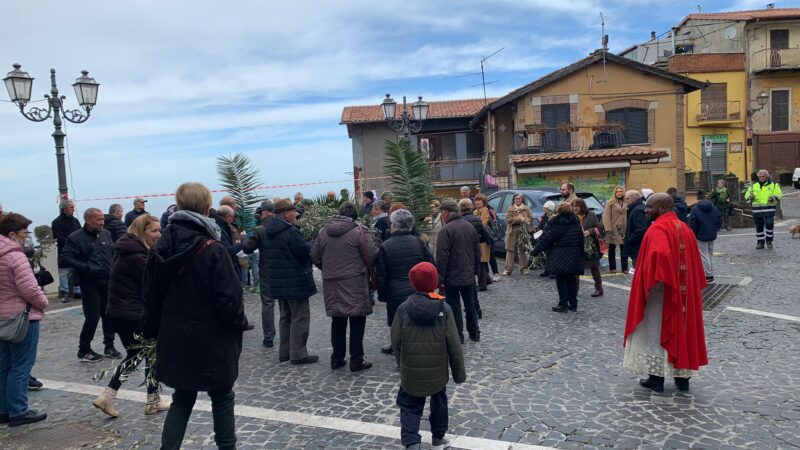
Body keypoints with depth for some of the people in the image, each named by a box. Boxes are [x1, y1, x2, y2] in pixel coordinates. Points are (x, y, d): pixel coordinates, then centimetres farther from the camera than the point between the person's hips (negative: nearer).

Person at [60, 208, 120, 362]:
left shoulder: (106, 234, 10)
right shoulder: (76, 238, -6)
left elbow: (114, 252, 20)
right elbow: (64, 259, -12)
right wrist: (85, 267, -19)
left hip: (108, 281, 5)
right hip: (90, 283, -5)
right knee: (93, 317, -4)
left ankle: (109, 346, 25)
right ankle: (84, 350, 14)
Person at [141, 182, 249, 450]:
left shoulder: (161, 249, 1)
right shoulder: (212, 249, -17)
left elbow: (150, 296, 7)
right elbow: (228, 297, -18)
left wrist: (152, 331, 17)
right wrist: (240, 322, 0)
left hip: (175, 341, 5)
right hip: (211, 342, -5)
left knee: (182, 399, 18)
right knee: (222, 398, 13)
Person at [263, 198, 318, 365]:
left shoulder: (268, 232, 8)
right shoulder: (290, 231, -20)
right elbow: (305, 251, -21)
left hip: (278, 282, 9)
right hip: (296, 282, -9)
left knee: (285, 316, 18)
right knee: (300, 317, 0)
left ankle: (284, 352, 24)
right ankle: (298, 354, 2)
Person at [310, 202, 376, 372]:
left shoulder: (323, 231, 6)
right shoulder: (359, 231, -11)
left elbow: (314, 256, 11)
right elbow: (372, 257, -14)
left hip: (332, 285, 5)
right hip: (354, 284, -5)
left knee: (337, 321, 16)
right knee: (357, 322, 5)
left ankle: (337, 358, 23)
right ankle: (357, 361, 9)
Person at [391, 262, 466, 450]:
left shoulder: (404, 308, -10)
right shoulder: (444, 309, -12)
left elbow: (396, 342, -4)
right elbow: (454, 345, -8)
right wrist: (459, 372, 4)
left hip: (410, 371, -1)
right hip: (438, 371, 1)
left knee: (410, 408, 9)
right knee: (439, 402, 23)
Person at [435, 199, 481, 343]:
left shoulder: (446, 230, -18)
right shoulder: (469, 227, 5)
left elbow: (442, 257, -20)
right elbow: (478, 251, 12)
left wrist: (440, 277, -13)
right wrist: (476, 270, 19)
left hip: (452, 277, -7)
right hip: (469, 276, 7)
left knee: (454, 306, 3)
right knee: (470, 304, 17)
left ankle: (458, 336, 9)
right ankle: (474, 333, 27)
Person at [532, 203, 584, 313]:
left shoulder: (557, 223, -12)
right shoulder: (576, 222, 7)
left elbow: (548, 238, -11)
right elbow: (581, 239, 12)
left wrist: (536, 250, -4)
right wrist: (580, 256, 19)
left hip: (561, 256, -6)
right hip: (574, 256, 6)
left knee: (561, 279, 0)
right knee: (571, 279, 13)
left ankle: (563, 304, 0)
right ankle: (573, 304, 17)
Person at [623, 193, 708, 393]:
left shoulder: (657, 229, -16)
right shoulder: (685, 229, 11)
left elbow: (660, 254, -35)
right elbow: (695, 263, 14)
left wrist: (652, 281, -25)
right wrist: (694, 286, 20)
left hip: (661, 292, -8)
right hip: (683, 292, 8)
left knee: (657, 330, 3)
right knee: (681, 327, 15)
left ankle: (656, 378, 9)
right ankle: (683, 377, 22)